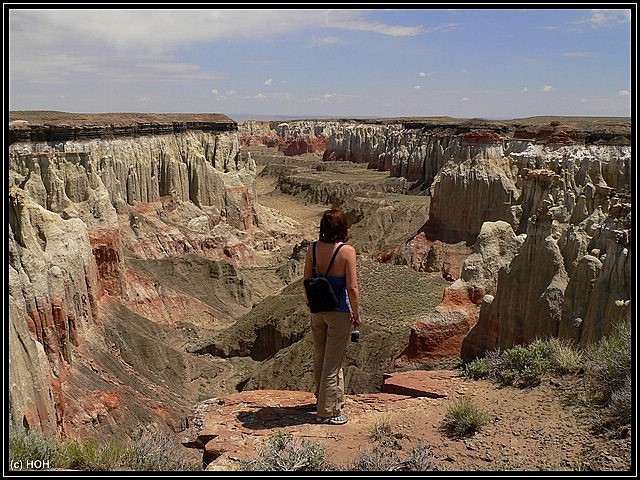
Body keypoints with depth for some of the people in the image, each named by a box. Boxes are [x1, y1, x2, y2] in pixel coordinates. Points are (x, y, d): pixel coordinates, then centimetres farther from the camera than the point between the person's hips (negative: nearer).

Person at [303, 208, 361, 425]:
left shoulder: (313, 249, -4)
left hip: (317, 310, 5)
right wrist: (356, 314, -4)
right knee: (333, 362, 6)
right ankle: (328, 411, 15)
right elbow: (352, 287, -16)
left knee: (320, 357, 21)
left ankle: (322, 397, 41)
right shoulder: (347, 251, -17)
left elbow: (306, 281, 3)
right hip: (339, 311, -5)